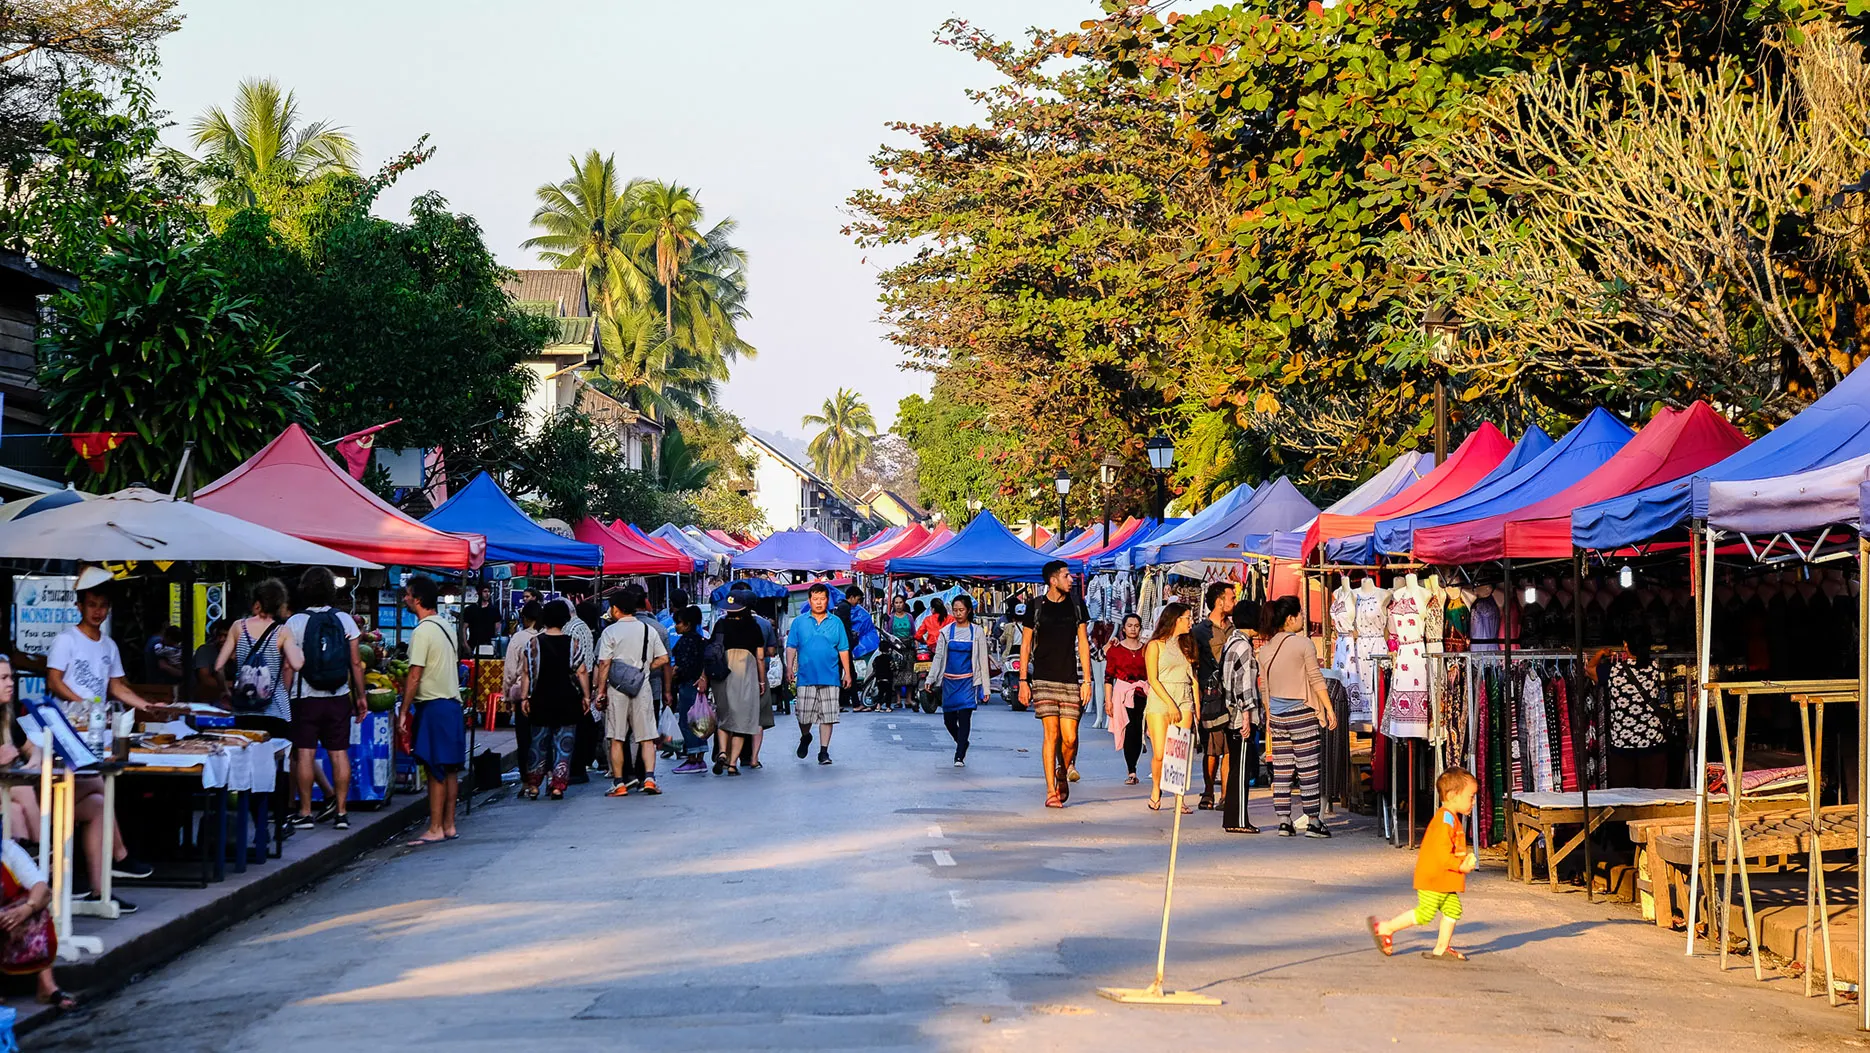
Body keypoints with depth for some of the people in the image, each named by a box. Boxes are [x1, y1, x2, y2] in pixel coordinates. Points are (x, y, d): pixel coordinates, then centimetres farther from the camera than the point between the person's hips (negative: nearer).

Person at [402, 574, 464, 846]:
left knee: (436, 770, -7)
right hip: (452, 702, 9)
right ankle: (449, 826, 14)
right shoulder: (447, 627, 13)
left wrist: (403, 711, -12)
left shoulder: (423, 631, -15)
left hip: (433, 706, -9)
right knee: (450, 768, 10)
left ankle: (435, 829, -5)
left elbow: (415, 676, -17)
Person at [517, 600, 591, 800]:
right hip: (567, 701, -1)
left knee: (538, 744, 11)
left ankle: (532, 786, 11)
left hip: (541, 701, 1)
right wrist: (586, 696, 3)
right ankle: (558, 787, 0)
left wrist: (524, 697, 1)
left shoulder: (533, 642, -2)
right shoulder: (573, 643, -3)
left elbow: (526, 673, -4)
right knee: (563, 745, 4)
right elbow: (582, 672, -4)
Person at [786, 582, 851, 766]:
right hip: (806, 677, 0)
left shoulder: (836, 623, 7)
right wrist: (789, 668, -4)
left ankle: (823, 751, 5)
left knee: (827, 716, -2)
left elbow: (843, 650, 9)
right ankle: (805, 737, 32)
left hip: (830, 677, 0)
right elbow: (791, 647, 7)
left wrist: (847, 673, 5)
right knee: (803, 715, 1)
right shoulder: (799, 622, 7)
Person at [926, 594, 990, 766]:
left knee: (965, 716, -11)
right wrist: (931, 679, 0)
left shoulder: (977, 632, 3)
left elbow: (982, 660, 3)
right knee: (948, 719, 4)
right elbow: (938, 657, 9)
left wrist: (985, 687, 1)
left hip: (968, 681, -2)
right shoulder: (946, 631, 7)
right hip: (949, 680, 2)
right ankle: (962, 744, 30)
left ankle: (960, 756, -8)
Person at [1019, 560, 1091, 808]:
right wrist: (1023, 681, 1)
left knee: (1070, 737, -6)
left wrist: (1087, 681, 5)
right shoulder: (1036, 606, 2)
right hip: (1044, 680, -2)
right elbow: (1025, 645, 6)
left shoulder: (1076, 605, 9)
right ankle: (1051, 791, -4)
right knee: (1051, 733, -9)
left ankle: (1063, 773, 23)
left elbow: (1083, 643, 11)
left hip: (1070, 680, 2)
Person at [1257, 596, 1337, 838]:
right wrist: (1329, 709, -2)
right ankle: (1313, 822, 2)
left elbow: (1264, 688, 12)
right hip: (1302, 713, -5)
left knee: (1282, 772, 7)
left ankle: (1284, 822, 8)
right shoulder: (1303, 643, -9)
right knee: (1308, 769, -1)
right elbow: (1316, 679, -8)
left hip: (1277, 716, 5)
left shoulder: (1265, 649, 7)